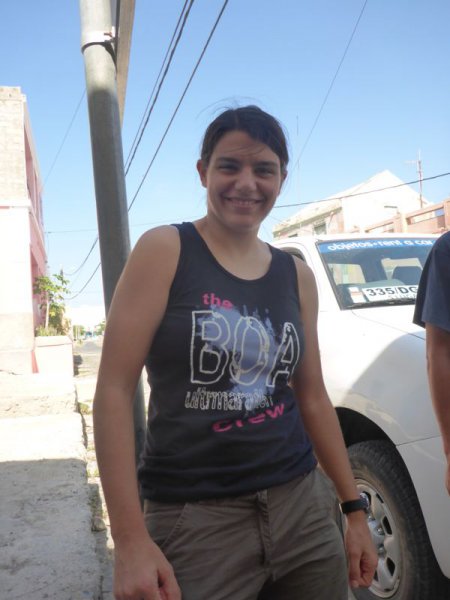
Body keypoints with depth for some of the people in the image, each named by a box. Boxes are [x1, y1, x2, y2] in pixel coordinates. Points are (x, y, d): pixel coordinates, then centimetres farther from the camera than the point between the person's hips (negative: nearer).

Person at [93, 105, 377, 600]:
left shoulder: (297, 275, 6)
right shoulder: (164, 251, -7)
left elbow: (312, 397, 13)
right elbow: (113, 391, -12)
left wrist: (354, 508, 12)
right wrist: (130, 540, -17)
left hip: (302, 509, 5)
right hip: (193, 521, -4)